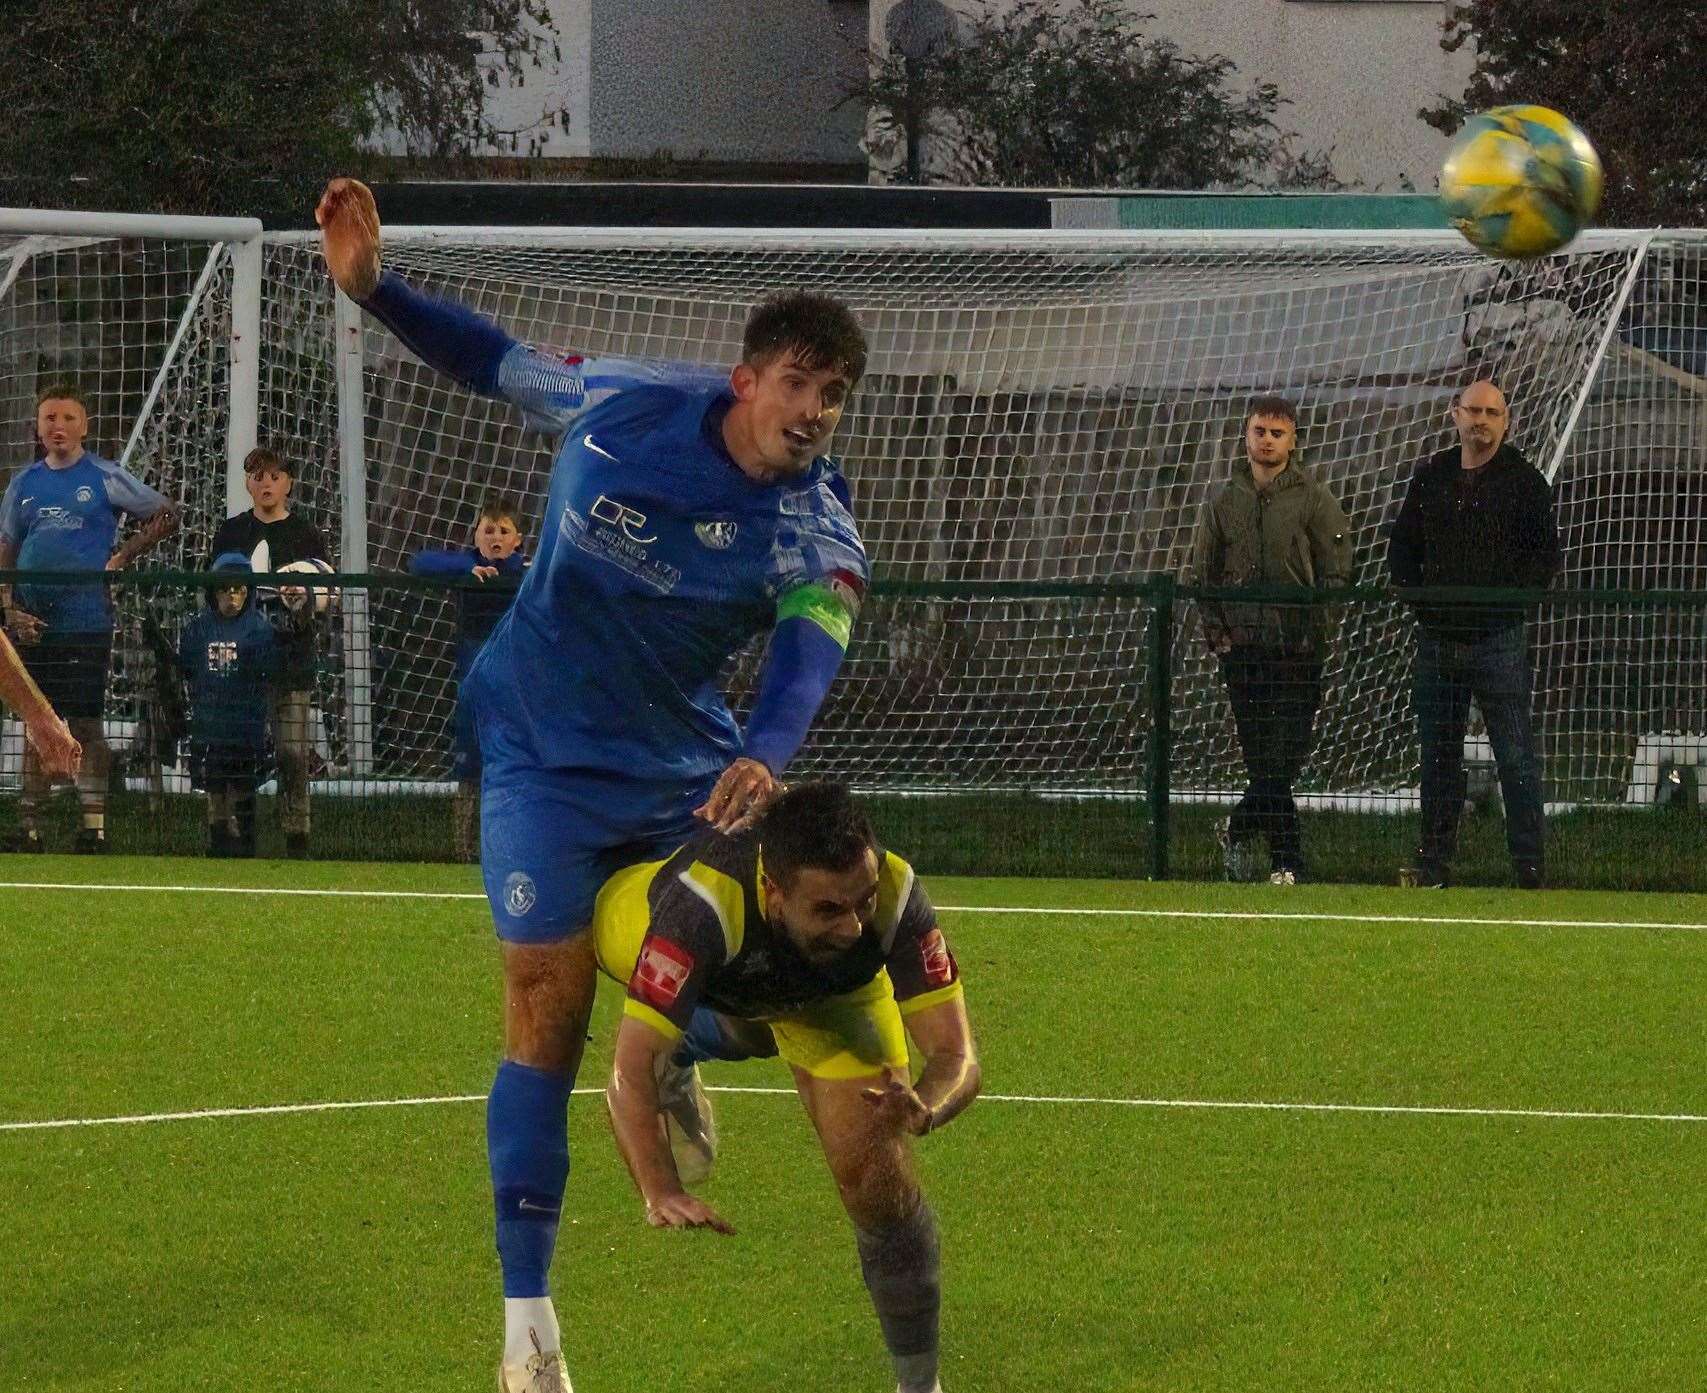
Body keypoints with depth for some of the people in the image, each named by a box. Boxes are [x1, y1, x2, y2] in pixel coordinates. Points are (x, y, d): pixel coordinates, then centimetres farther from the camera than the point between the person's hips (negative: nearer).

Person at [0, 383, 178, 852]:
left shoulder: (105, 478, 1)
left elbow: (166, 515, 7)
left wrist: (123, 556, -3)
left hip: (86, 621, -4)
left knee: (86, 724, -5)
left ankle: (94, 826, -4)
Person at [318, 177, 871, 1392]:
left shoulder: (821, 539, -16)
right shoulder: (623, 404, -14)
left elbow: (806, 664, -35)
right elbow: (498, 363, 4)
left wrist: (763, 757, -56)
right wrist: (373, 288, -7)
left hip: (684, 772, 2)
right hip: (547, 761, -2)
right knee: (548, 1017, -9)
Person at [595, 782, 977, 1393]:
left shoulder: (895, 896, -42)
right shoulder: (705, 901, -51)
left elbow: (957, 1056, -39)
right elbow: (632, 1068, -52)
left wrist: (923, 1110, -62)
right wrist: (662, 1193, -66)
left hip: (829, 996, -3)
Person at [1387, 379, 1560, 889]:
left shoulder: (1523, 480, 0)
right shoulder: (1430, 476, 11)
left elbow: (1546, 554, -1)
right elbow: (1402, 545, 18)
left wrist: (1510, 594, -12)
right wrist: (1415, 590, 2)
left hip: (1498, 635, -4)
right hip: (1437, 633, 4)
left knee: (1516, 755, -6)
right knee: (1437, 753, 7)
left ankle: (1529, 862, -3)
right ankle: (1434, 860, 13)